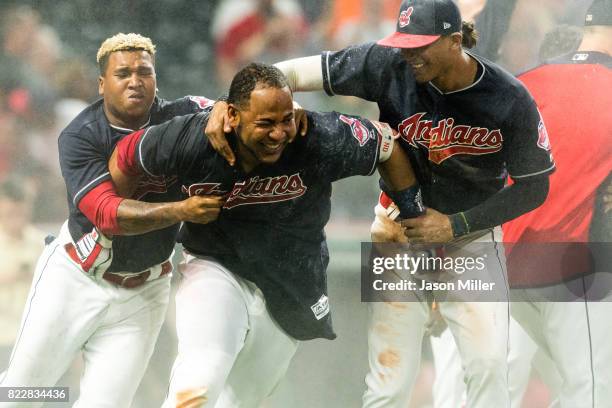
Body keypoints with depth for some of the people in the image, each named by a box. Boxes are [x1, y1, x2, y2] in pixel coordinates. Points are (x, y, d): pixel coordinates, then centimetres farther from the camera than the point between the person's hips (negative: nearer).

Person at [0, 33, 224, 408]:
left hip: (143, 292, 1)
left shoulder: (178, 119, -10)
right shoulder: (80, 137, -16)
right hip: (75, 278, -1)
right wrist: (180, 211, -40)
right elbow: (107, 214, -28)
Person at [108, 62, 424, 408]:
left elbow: (386, 142, -5)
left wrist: (414, 221, 2)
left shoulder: (321, 140, -23)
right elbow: (127, 156, -4)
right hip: (216, 271, -2)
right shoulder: (191, 141, -23)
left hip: (290, 298, 2)